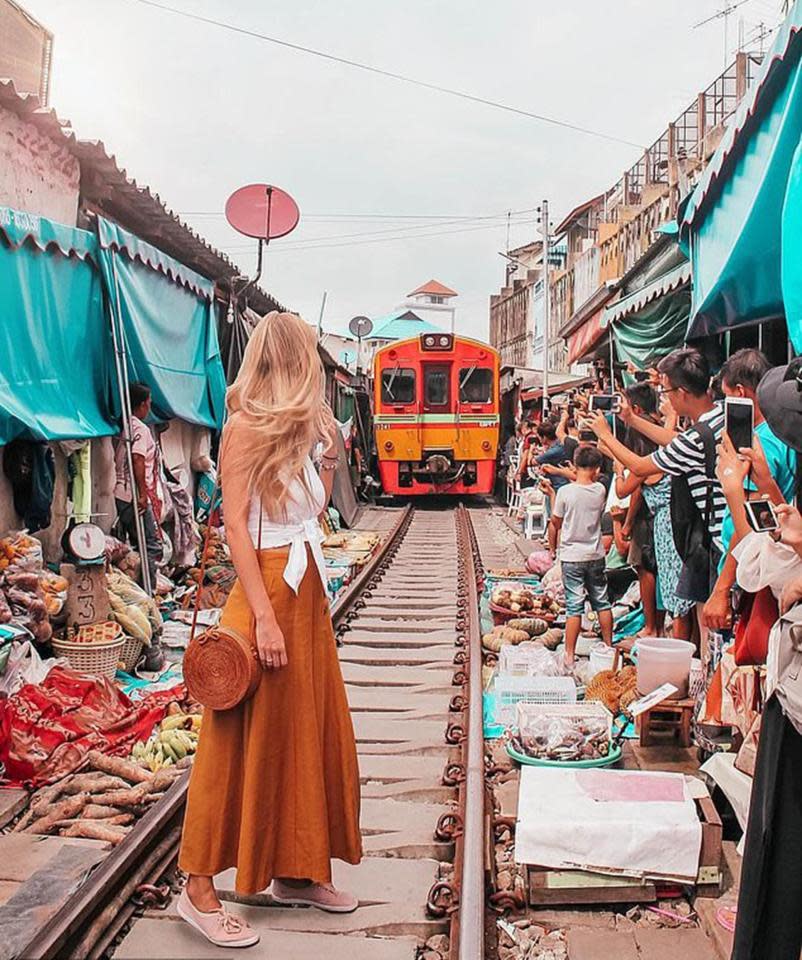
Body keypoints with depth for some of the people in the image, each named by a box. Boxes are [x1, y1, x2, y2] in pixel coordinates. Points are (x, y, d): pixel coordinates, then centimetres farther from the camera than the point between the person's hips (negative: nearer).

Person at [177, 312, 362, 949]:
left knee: (311, 731, 13)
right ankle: (200, 889, 9)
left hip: (309, 594, 9)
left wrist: (328, 453, 12)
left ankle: (295, 871, 27)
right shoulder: (245, 427, -10)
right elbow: (236, 526, -16)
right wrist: (266, 616, -21)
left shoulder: (296, 430, 14)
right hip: (268, 592, -9)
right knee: (246, 742, -3)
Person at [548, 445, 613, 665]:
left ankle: (570, 655, 3)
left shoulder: (565, 492, -13)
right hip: (596, 556, 3)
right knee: (602, 602, 15)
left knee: (574, 606, -1)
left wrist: (553, 548, 13)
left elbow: (555, 524, -4)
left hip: (572, 557, -3)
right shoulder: (600, 490, -4)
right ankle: (609, 646, 26)